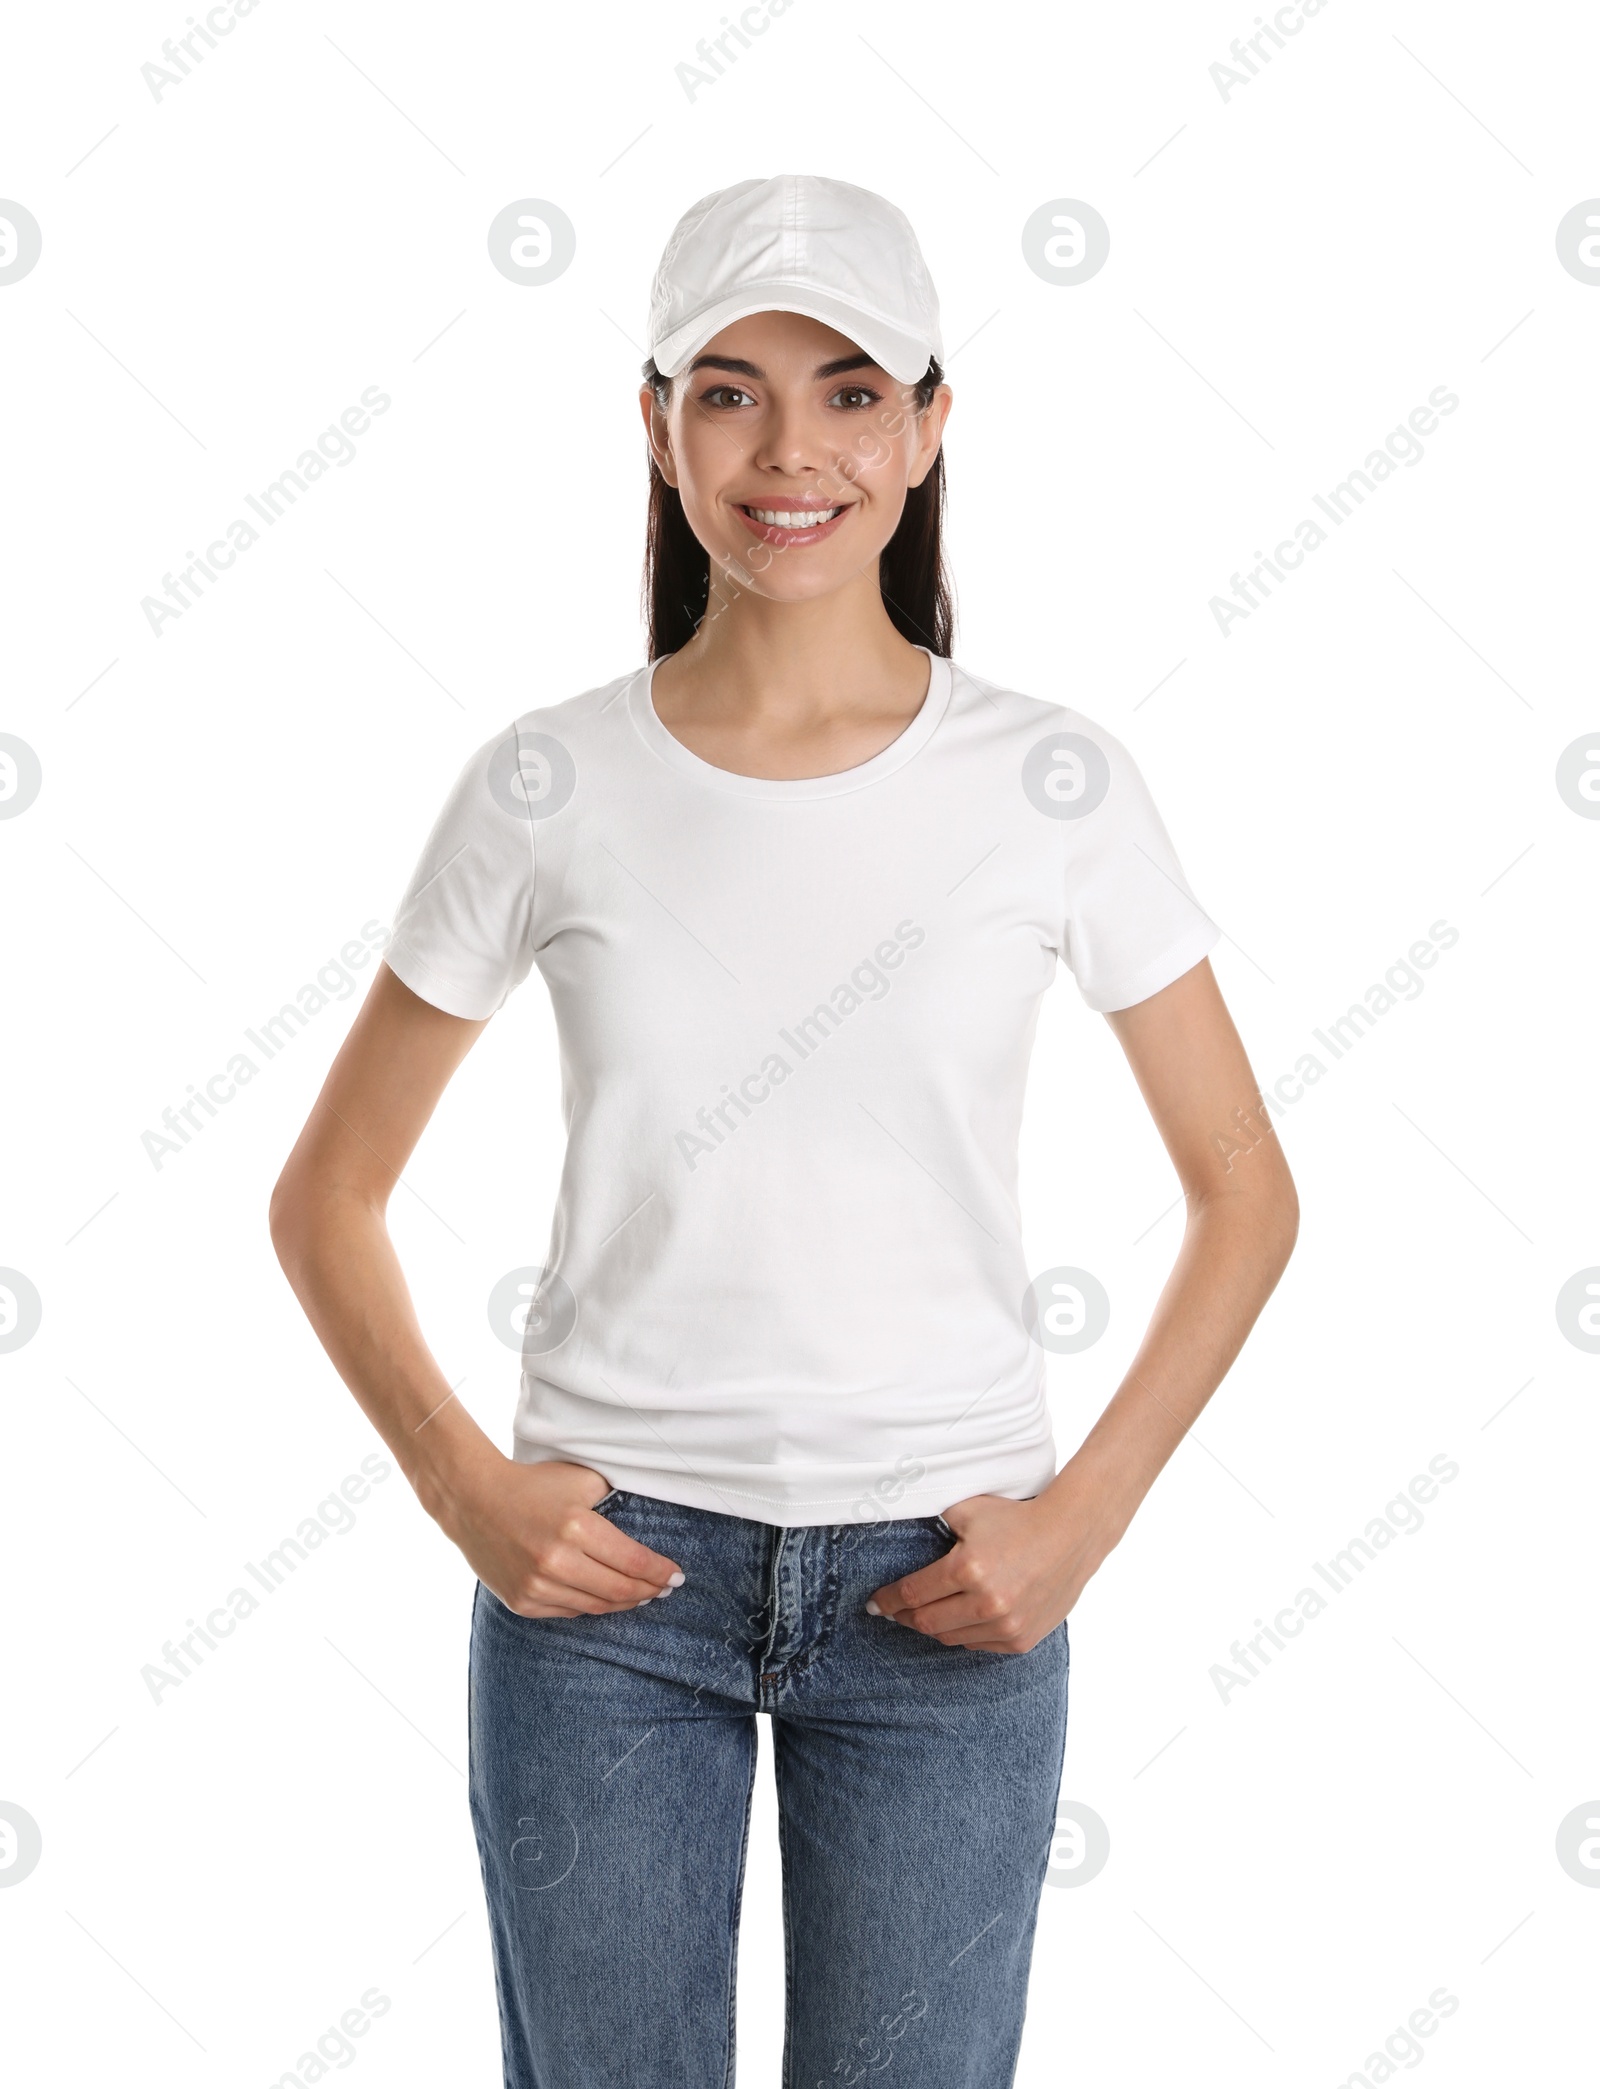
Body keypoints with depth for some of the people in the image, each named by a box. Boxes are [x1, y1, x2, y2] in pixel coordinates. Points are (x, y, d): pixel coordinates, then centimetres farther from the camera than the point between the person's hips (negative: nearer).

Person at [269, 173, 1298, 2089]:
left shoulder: (1054, 786, -4)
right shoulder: (549, 787, -3)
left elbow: (1244, 1194, 4)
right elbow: (326, 1197, 5)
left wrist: (1083, 1516, -4)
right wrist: (460, 1485, -6)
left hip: (938, 1585, 0)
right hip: (602, 1567, 1)